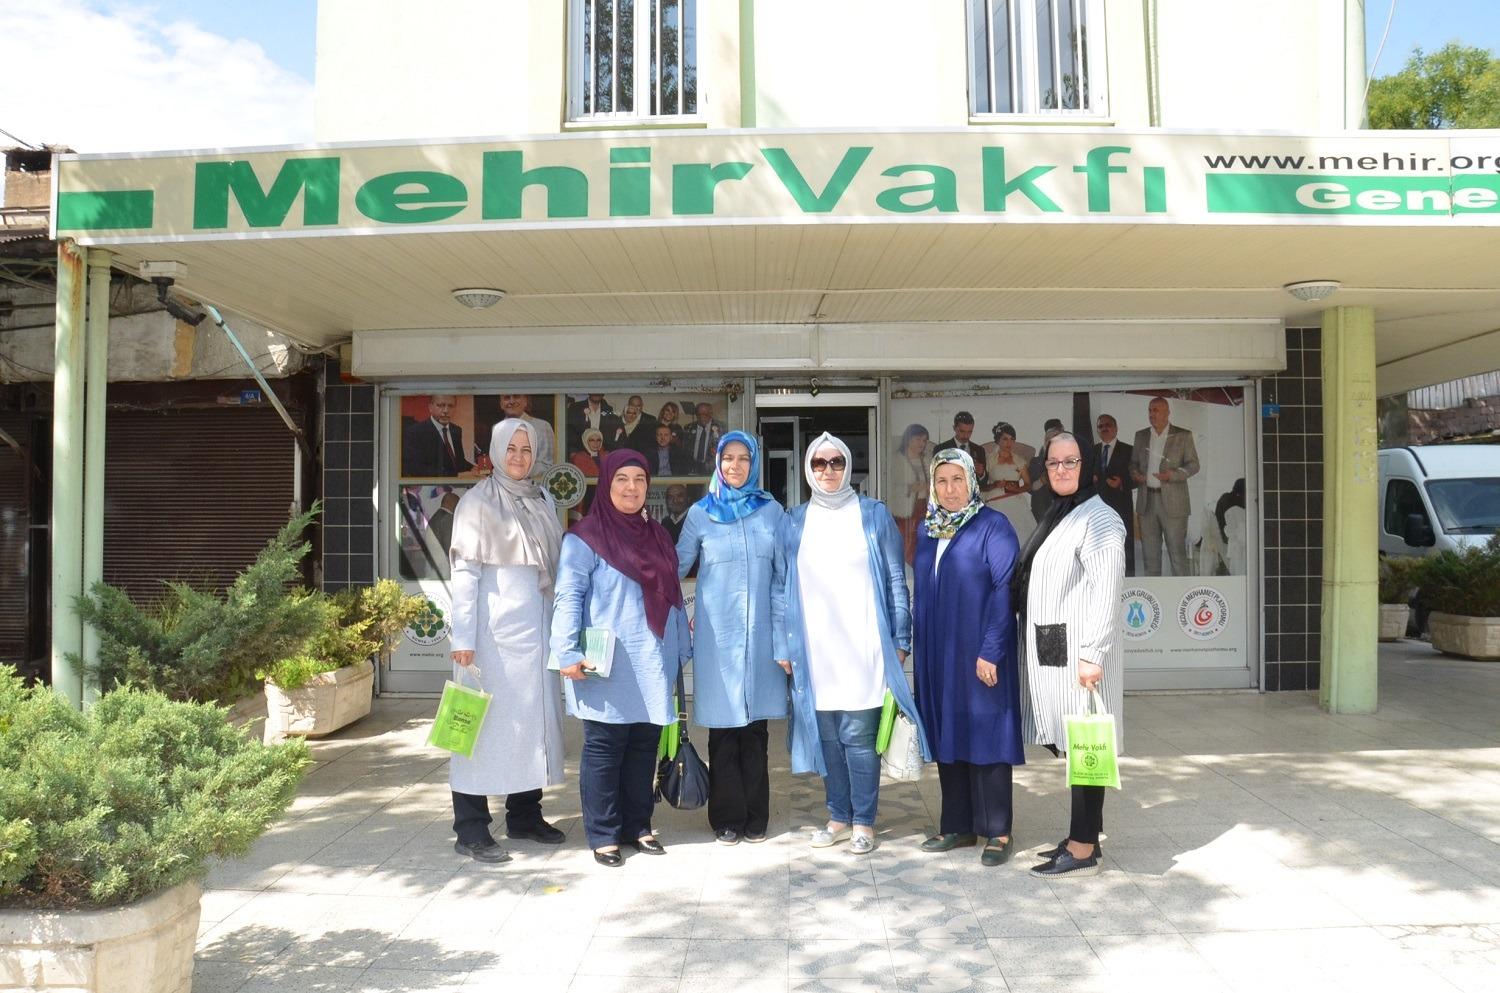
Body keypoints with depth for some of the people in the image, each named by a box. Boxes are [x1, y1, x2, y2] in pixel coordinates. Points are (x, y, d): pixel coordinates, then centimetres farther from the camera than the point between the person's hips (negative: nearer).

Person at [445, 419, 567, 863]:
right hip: (495, 627, -6)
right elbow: (464, 572, -8)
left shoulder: (543, 500, 13)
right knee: (485, 721, -3)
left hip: (537, 626, 6)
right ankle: (470, 830, 4)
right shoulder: (478, 501, -3)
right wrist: (463, 636, -14)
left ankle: (525, 814, 22)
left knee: (534, 717, 10)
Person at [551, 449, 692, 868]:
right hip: (609, 669, -6)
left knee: (644, 749, 11)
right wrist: (567, 652, -18)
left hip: (653, 668, 6)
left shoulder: (657, 537, 16)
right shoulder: (586, 537, -4)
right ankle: (603, 835, 11)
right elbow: (568, 597, -10)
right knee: (604, 749, 1)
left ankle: (638, 826, 23)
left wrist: (682, 651, 16)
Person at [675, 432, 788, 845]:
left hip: (761, 630, 1)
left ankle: (755, 817, 17)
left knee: (755, 727, 6)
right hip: (718, 632, -1)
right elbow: (675, 565, 8)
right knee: (723, 727, 2)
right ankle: (727, 818, 13)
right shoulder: (701, 513, 5)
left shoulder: (771, 510, 9)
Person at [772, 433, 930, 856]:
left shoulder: (874, 515, 3)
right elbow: (781, 588, 10)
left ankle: (864, 821, 11)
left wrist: (900, 639, 0)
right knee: (827, 736, 7)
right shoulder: (793, 522, 9)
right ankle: (839, 816, 22)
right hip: (815, 650, 3)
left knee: (858, 736, -3)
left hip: (863, 647, -2)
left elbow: (896, 581, 4)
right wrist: (783, 645, 6)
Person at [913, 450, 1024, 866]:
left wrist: (990, 651, -19)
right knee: (947, 737, 11)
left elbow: (1006, 591, -14)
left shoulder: (993, 526, -8)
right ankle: (958, 826, 22)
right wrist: (917, 643, 9)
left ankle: (998, 832, 10)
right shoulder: (928, 528, 10)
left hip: (978, 654, -6)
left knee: (985, 737, 0)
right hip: (936, 655, 6)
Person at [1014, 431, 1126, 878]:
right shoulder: (1055, 516, 18)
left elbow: (1106, 594, -18)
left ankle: (1083, 850, 4)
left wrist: (1092, 653, -22)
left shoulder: (1098, 518, -10)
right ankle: (1083, 835, 23)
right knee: (1067, 743, 13)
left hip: (1078, 651, -9)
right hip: (1051, 649, 9)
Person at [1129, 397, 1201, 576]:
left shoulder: (1183, 435, 1)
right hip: (1147, 501, 4)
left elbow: (1193, 465, -1)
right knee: (1149, 552, 8)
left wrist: (1173, 475, -18)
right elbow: (1133, 462, 18)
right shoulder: (1141, 435, 13)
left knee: (1177, 551, -3)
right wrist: (1134, 474, -4)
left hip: (1172, 501, -4)